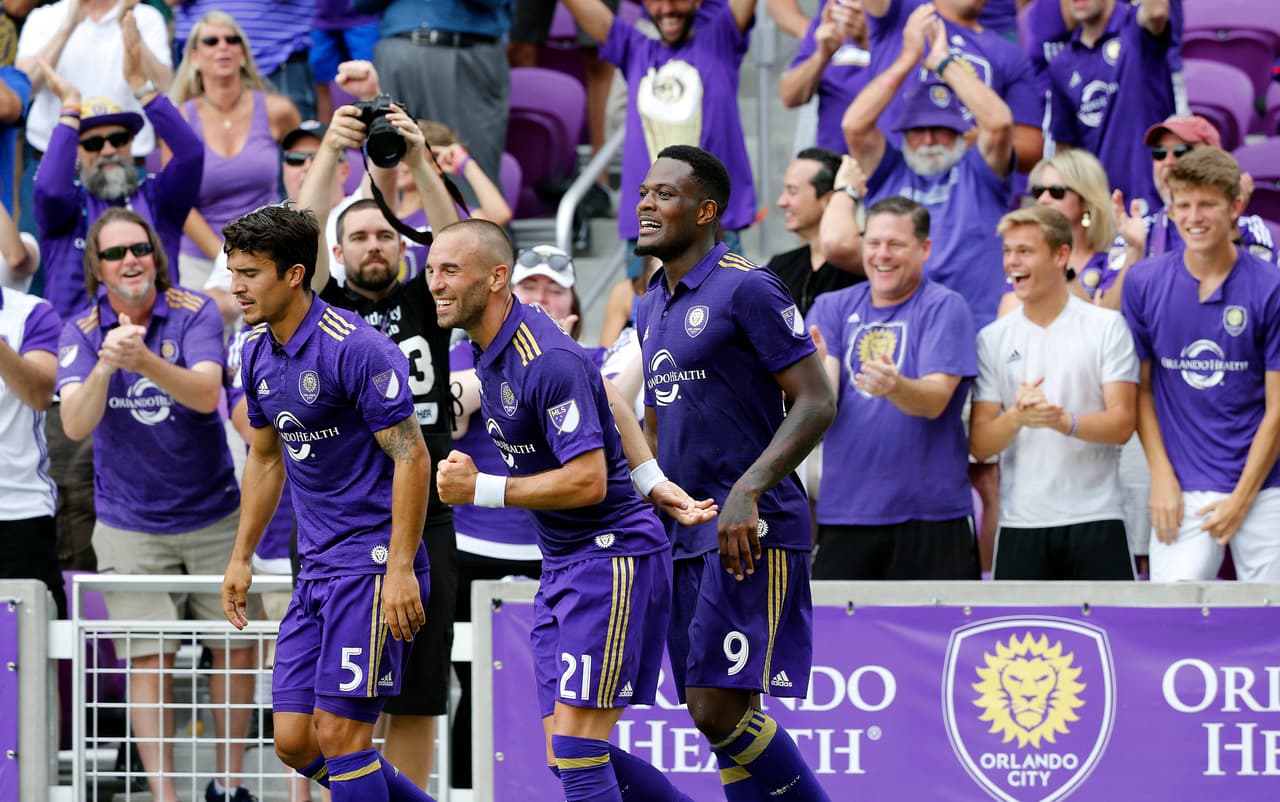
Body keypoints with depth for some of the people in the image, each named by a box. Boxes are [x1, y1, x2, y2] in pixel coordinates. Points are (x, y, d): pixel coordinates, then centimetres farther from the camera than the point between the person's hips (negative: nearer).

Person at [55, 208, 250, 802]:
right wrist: (105, 365, -38)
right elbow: (75, 425, -19)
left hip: (214, 513, 1)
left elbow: (206, 394, -24)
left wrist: (145, 362, -42)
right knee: (148, 660, -4)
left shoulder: (194, 313, -8)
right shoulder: (82, 332, -6)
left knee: (235, 645, 5)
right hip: (130, 525, -1)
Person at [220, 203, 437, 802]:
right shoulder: (257, 354, 10)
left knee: (340, 734, -11)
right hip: (316, 569, 9)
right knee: (295, 741, 4)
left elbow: (411, 457, -17)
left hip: (373, 566, -9)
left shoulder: (356, 349, -16)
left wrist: (400, 570, -21)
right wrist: (242, 557, 22)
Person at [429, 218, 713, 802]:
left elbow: (588, 480, -24)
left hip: (612, 559, -10)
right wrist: (653, 483, 12)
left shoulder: (547, 361, -22)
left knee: (577, 752, -13)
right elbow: (604, 398, 19)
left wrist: (480, 489, -18)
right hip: (561, 566, 10)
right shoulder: (491, 350, 8)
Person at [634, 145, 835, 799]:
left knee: (719, 707, -15)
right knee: (711, 714, 5)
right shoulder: (651, 307, 17)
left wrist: (748, 491, -24)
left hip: (751, 531, -9)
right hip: (685, 536, 9)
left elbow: (816, 402, -14)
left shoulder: (746, 289, -10)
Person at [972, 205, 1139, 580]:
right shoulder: (992, 338, 8)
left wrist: (1063, 421, -25)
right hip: (1021, 521, 2)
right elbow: (980, 444, 4)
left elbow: (1121, 425, -6)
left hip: (1095, 519, -2)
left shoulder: (1107, 326, 1)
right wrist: (1017, 418, -18)